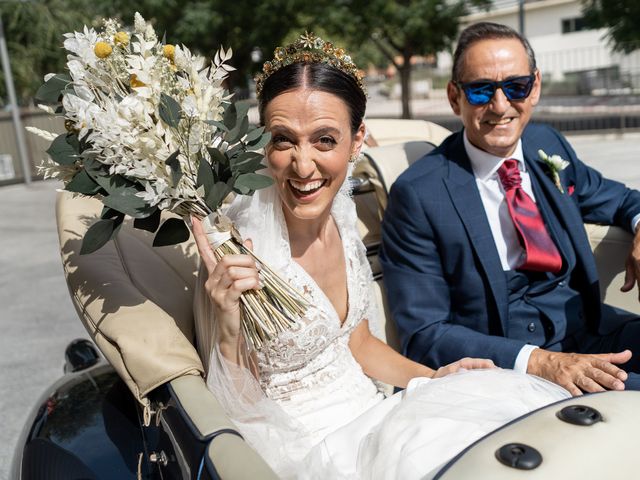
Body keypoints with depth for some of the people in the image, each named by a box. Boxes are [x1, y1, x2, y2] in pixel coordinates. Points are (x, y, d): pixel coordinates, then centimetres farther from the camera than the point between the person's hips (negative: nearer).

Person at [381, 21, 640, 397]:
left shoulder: (549, 145, 5)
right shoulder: (418, 194, -14)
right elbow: (424, 334, -13)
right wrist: (538, 361, -25)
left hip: (589, 328, 7)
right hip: (507, 363, -6)